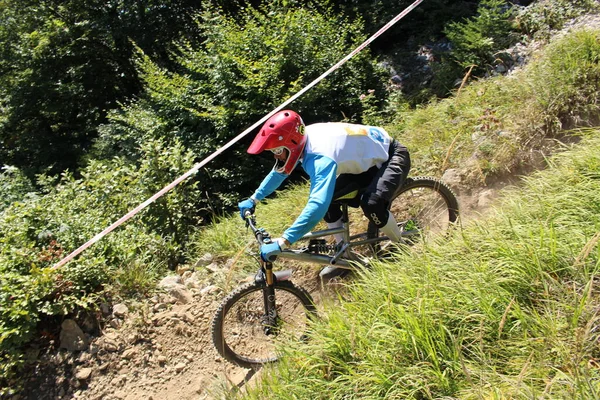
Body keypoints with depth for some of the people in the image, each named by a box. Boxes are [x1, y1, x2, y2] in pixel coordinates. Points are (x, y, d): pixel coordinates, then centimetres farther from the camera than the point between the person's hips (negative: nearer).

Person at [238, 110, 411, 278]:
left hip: (391, 156, -8)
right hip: (367, 158, 9)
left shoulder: (321, 157, -39)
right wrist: (253, 199, 9)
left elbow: (318, 206, -51)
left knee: (371, 203, -33)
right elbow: (280, 170, 8)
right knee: (328, 200, -2)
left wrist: (281, 243, -52)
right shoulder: (301, 140, -11)